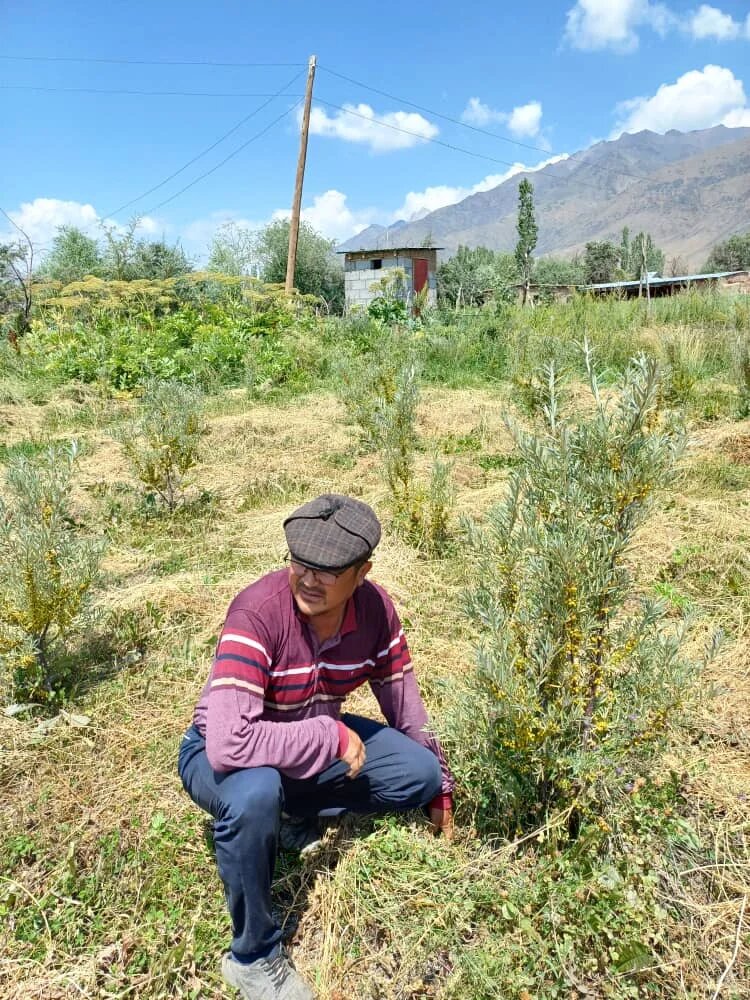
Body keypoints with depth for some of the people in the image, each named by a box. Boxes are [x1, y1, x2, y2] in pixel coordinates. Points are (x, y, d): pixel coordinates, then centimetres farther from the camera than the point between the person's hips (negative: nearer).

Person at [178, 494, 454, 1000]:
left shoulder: (375, 609, -17)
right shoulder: (258, 612, -35)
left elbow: (404, 702, -2)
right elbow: (228, 744, -42)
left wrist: (439, 784, 9)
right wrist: (333, 739, -34)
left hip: (319, 744, 5)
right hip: (225, 755, -5)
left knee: (420, 775, -7)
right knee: (256, 793, -38)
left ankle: (297, 811, 13)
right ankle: (253, 955, -11)